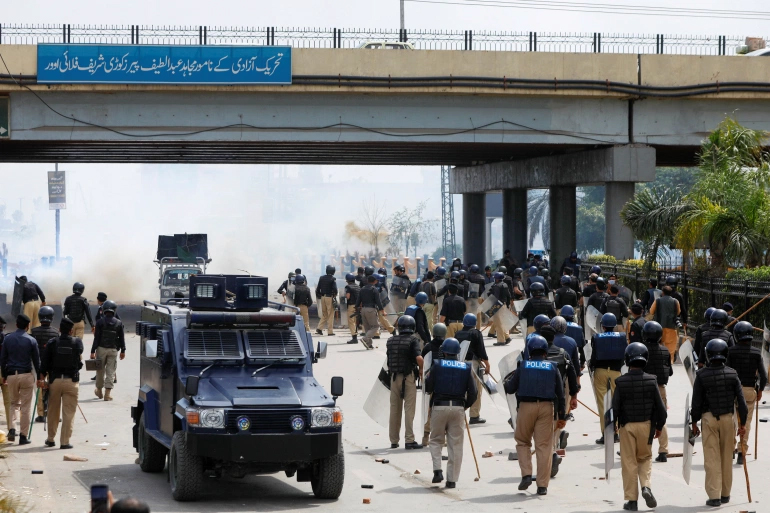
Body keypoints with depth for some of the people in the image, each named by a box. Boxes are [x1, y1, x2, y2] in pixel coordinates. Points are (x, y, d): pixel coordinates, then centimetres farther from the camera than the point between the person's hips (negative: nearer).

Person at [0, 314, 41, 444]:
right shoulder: (31, 340, -5)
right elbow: (36, 360, -1)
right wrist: (40, 378, 8)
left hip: (11, 375, 2)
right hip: (27, 375, -2)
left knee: (14, 403, 18)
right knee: (26, 407, 3)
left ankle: (12, 429, 0)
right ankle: (23, 436, 3)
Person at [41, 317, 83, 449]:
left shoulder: (52, 343, -4)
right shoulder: (77, 342, -4)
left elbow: (45, 362, -2)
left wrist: (45, 374, 12)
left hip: (54, 379, 2)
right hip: (71, 381, -2)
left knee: (53, 411, 15)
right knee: (69, 412, 2)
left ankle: (51, 439, 26)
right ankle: (65, 442, -1)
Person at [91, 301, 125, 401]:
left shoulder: (100, 322, -6)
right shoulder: (119, 323, 1)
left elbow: (96, 337, -8)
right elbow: (122, 338, 5)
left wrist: (93, 351, -6)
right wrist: (123, 351, 15)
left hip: (101, 348, -1)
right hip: (113, 350, 1)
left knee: (100, 370, 14)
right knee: (111, 371, 2)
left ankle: (99, 391, 28)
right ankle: (107, 394, -4)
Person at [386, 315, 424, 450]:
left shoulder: (391, 340, 5)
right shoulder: (413, 339, -9)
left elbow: (389, 357, 8)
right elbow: (419, 358, -21)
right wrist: (421, 369, -4)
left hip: (394, 377, 5)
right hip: (408, 377, -5)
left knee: (394, 409, 12)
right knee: (409, 408, -2)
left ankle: (394, 440, 18)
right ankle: (409, 440, -5)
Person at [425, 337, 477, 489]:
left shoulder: (437, 365, -1)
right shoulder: (466, 368, 5)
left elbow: (428, 387, 0)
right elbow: (473, 392, 4)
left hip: (439, 406, -1)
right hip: (458, 408, 1)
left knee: (436, 440, 14)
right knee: (456, 444, 5)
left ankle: (437, 470, -4)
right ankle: (452, 478, 5)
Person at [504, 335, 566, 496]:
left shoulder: (523, 366, 4)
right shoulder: (552, 367, 8)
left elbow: (510, 388, 6)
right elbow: (560, 393, 9)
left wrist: (505, 384, 29)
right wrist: (562, 416, 14)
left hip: (526, 406, -1)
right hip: (547, 407, 1)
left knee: (522, 442, 16)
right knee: (544, 446, 3)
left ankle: (526, 474, -1)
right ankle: (542, 485, 2)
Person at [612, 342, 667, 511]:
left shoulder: (621, 382, -12)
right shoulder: (651, 380, -7)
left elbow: (615, 407, -8)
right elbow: (660, 407, -2)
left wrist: (612, 424, 10)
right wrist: (659, 426, 13)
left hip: (627, 426, -1)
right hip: (646, 425, 1)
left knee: (629, 463, 6)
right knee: (645, 458, 20)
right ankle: (646, 486, -3)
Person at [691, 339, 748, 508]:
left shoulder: (701, 375, -7)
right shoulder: (732, 374, -2)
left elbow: (696, 402, -3)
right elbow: (741, 400, -1)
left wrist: (694, 423, 8)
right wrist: (742, 423, 8)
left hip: (709, 418, -2)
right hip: (728, 418, 2)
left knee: (712, 459, 0)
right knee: (727, 458, 12)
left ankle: (714, 496, -3)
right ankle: (725, 494, 21)